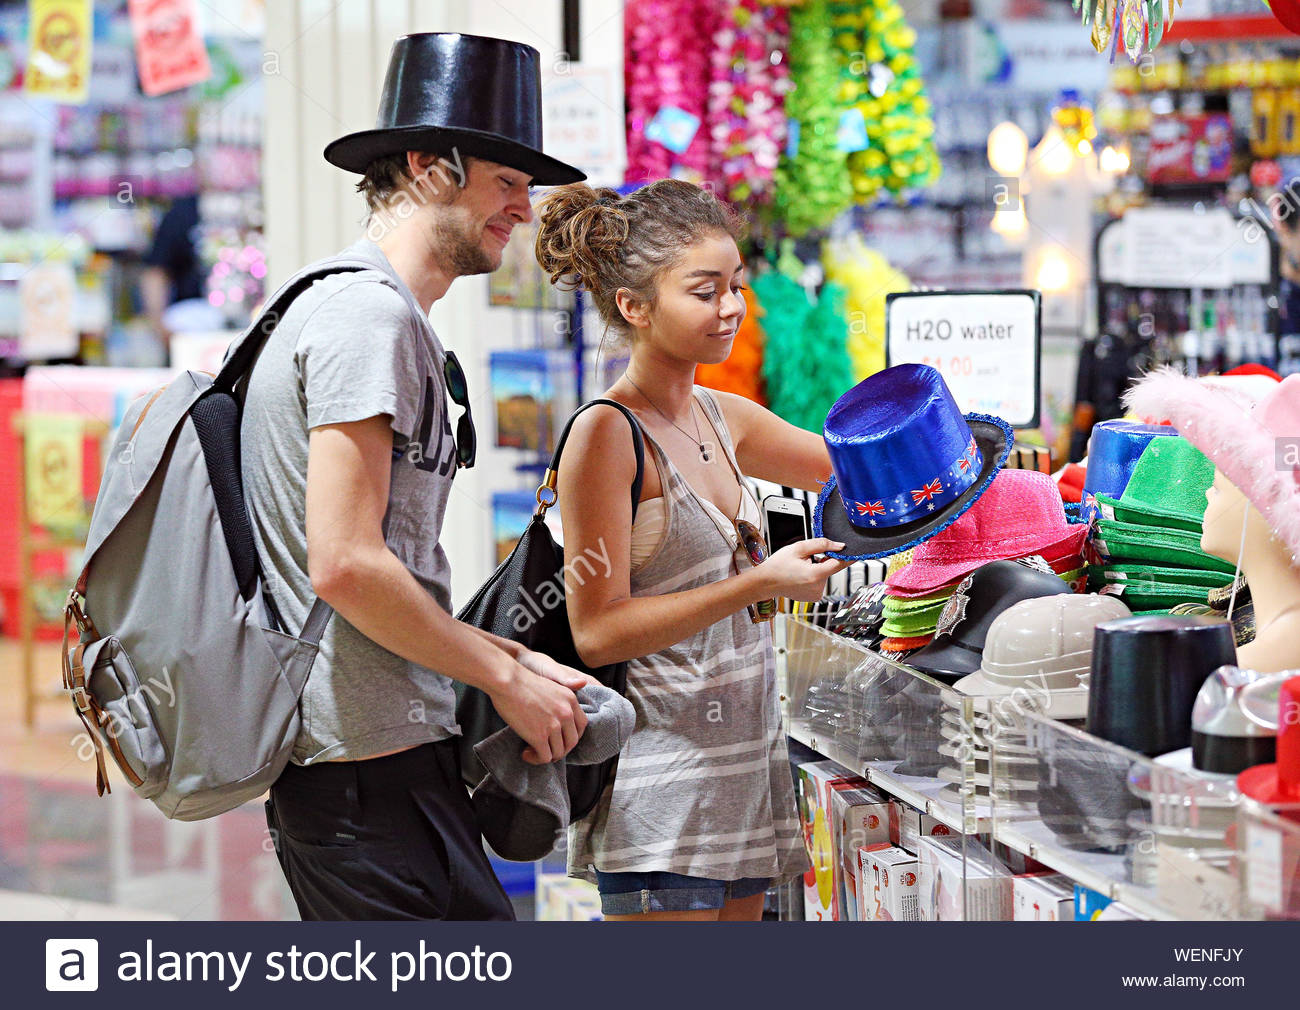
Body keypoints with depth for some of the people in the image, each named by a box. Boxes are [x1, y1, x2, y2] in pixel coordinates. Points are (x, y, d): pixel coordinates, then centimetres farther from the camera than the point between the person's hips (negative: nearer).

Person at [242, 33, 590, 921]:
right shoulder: (368, 313, -11)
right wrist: (506, 679, -10)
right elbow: (345, 565, -20)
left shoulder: (385, 315, 22)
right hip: (370, 758, -10)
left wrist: (516, 660, 14)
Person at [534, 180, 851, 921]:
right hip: (660, 783, -8)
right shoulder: (606, 434, -12)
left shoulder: (724, 418, 11)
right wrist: (759, 583, -20)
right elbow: (598, 632, -16)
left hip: (744, 762, 8)